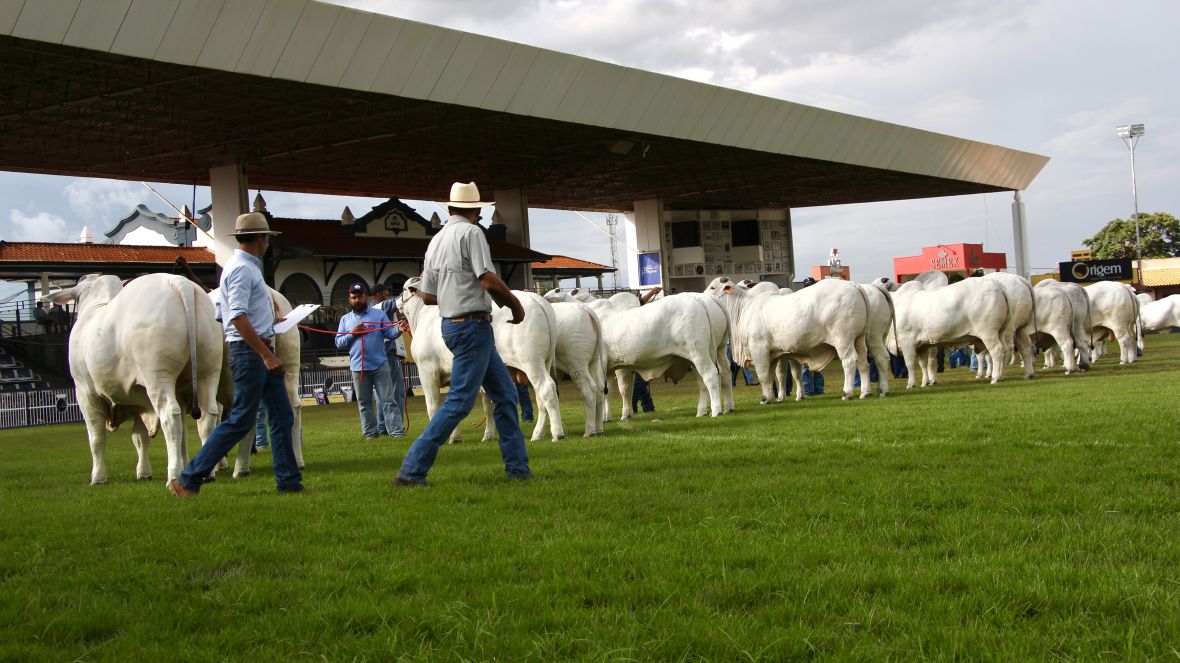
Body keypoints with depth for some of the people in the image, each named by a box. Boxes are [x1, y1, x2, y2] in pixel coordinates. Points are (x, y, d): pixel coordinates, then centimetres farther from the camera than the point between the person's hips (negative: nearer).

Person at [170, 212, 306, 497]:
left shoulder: (249, 267, 17)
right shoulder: (242, 269, -14)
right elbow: (238, 317, -23)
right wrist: (267, 355, -25)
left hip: (261, 351, 10)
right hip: (249, 350, -10)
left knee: (282, 417, 9)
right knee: (241, 420, -7)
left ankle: (289, 482, 12)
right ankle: (189, 480, -2)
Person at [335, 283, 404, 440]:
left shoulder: (379, 314, 5)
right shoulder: (345, 319, 11)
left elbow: (389, 333, -4)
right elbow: (338, 342, 6)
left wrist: (399, 330, -25)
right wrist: (352, 334, -10)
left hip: (380, 365, -2)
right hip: (358, 367, 2)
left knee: (387, 399, -3)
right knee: (364, 402, 8)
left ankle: (396, 431, -4)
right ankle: (370, 432, 15)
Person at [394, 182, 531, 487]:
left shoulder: (436, 240, 13)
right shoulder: (471, 233, -11)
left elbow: (427, 295, 15)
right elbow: (489, 280, -20)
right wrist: (515, 304, -5)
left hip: (451, 323, 9)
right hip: (472, 325, -9)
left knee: (505, 394, 13)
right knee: (459, 401, -7)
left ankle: (518, 467, 16)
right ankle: (412, 470, -7)